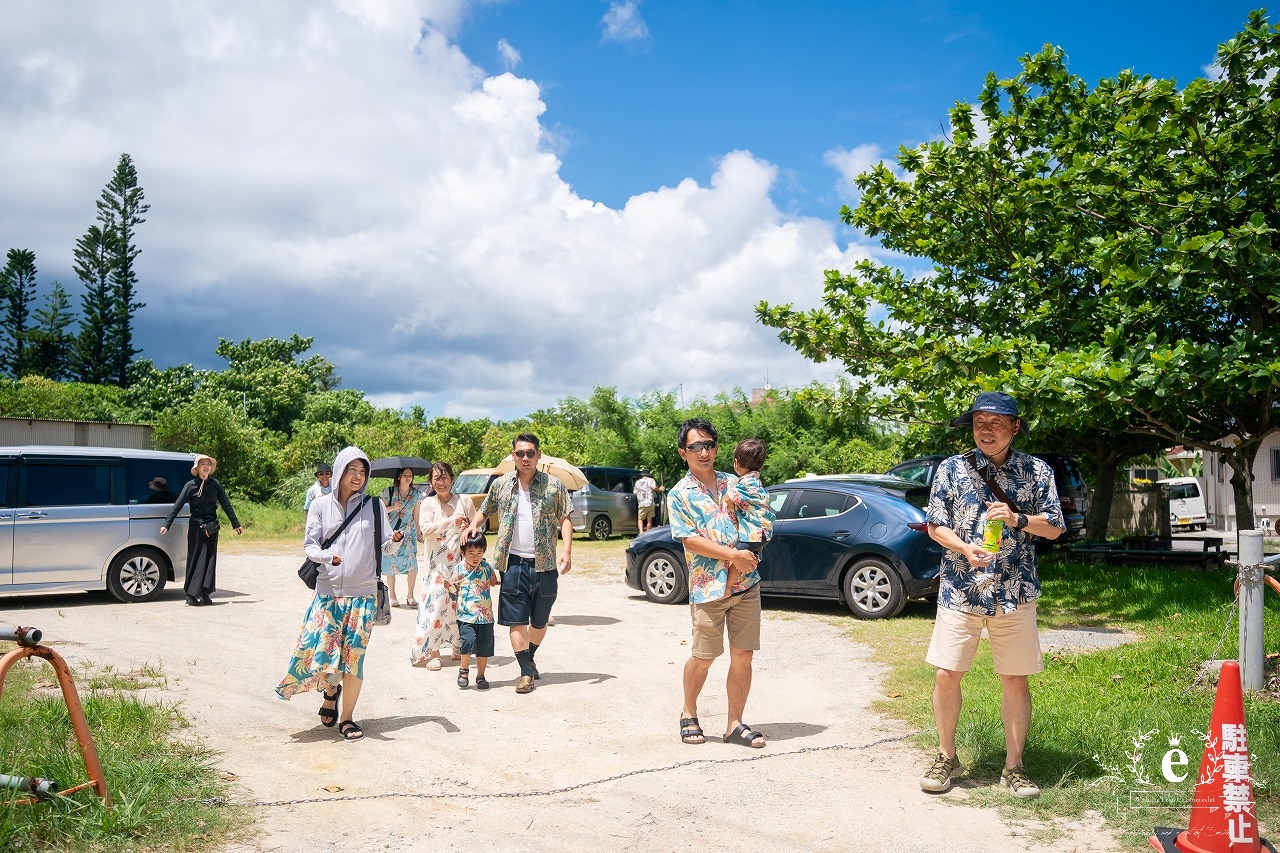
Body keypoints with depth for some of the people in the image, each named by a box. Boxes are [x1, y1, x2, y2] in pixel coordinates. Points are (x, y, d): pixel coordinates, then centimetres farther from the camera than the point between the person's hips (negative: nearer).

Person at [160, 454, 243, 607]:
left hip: (211, 528, 2)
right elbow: (177, 506, -6)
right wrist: (166, 524, -13)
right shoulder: (190, 485, -4)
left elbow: (226, 505, 8)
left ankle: (204, 593, 8)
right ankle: (191, 595, 2)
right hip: (195, 527, -2)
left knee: (209, 559, 2)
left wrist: (236, 524, 11)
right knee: (194, 560, 0)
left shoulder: (216, 485, 3)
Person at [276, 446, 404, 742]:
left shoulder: (375, 506, 5)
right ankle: (331, 690, 29)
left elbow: (386, 545, 4)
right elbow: (309, 545, 2)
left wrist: (396, 540, -19)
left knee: (353, 656, 0)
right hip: (327, 591, 0)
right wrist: (327, 556, -19)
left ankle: (347, 718, 14)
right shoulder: (321, 506, 5)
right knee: (318, 650, -5)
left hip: (363, 593, 0)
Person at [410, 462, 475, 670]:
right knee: (435, 605, -7)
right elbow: (425, 530, -12)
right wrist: (451, 521, -19)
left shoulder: (464, 501, 6)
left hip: (461, 562, 2)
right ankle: (432, 652, -1)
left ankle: (459, 647, 20)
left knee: (461, 604, 5)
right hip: (438, 564, -2)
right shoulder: (428, 503, 3)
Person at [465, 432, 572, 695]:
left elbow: (565, 519, 0)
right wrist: (475, 524, -3)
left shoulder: (553, 486, -1)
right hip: (514, 563, 1)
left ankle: (529, 659, 34)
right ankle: (526, 672, 7)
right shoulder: (501, 484, 6)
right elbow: (484, 510, 19)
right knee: (517, 620, -1)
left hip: (544, 564, -1)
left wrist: (567, 551, -11)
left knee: (540, 621, 11)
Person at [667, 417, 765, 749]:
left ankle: (735, 724, 15)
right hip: (708, 587, -4)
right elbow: (690, 540, -11)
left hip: (746, 583, 4)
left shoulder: (732, 483, 11)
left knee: (743, 656, 4)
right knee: (703, 657, 5)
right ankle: (689, 713, 28)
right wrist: (733, 555, -17)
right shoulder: (679, 495, -2)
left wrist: (752, 548, -4)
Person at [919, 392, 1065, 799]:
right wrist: (965, 549, -15)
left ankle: (1013, 766, 20)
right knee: (946, 676, 0)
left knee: (1015, 681, 5)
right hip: (960, 590, 0)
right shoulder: (952, 469, 2)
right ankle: (946, 757, 19)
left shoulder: (1037, 471, 3)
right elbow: (935, 525, 3)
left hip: (1015, 593, 0)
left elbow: (1055, 528, 4)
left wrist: (1018, 519, -15)